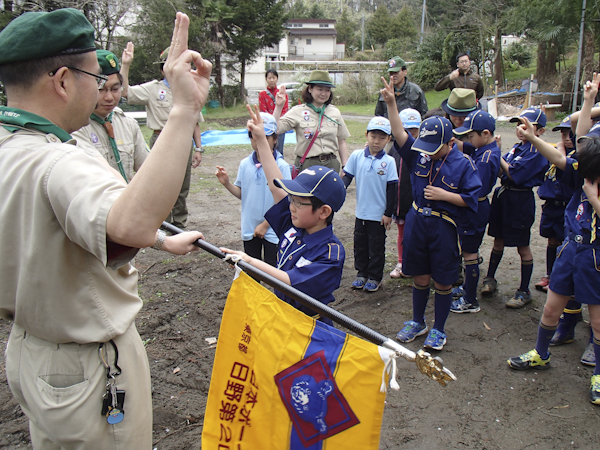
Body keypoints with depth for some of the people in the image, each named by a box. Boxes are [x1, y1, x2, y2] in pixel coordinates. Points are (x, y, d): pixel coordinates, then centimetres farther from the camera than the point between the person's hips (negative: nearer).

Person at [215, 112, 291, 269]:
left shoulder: (282, 166, -15)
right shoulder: (245, 164, -1)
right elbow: (241, 194, 7)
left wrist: (265, 224, -14)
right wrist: (227, 183, -11)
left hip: (272, 229, -4)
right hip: (249, 229, 4)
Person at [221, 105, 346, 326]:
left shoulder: (331, 251, -22)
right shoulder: (292, 226, -1)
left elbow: (291, 283, -30)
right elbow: (275, 184, 4)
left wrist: (251, 262, -34)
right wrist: (261, 139, 7)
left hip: (308, 324, -6)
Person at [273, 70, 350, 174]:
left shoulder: (335, 112, 11)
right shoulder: (298, 111, 1)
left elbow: (342, 142, 14)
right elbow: (275, 130, -10)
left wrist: (345, 167, 10)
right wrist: (279, 107, -16)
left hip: (331, 165, 3)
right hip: (306, 165, -3)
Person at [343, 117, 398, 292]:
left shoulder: (389, 161, -9)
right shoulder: (356, 156, -4)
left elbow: (392, 188, -5)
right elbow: (347, 177, 3)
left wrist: (388, 213, -6)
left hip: (379, 214, -3)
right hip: (361, 212, 3)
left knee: (376, 248, 9)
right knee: (360, 245, 15)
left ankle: (375, 277, 24)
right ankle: (362, 273, 31)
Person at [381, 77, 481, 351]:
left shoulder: (462, 163, -7)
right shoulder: (419, 155, 2)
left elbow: (471, 198, -7)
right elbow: (400, 135, -11)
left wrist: (443, 195, -17)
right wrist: (391, 103, -20)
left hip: (443, 226, -3)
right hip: (417, 222, 3)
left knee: (442, 282, 7)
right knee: (420, 277, 14)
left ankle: (438, 329, 24)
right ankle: (417, 323, 33)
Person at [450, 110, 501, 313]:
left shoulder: (486, 158, -24)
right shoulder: (488, 151, 6)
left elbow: (476, 190, -27)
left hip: (475, 210, -10)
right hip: (474, 207, 10)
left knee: (469, 253, 1)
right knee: (469, 251, 21)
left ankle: (470, 301, 13)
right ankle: (467, 288, 38)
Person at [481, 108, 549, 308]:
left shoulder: (535, 152, -16)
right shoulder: (518, 147, 9)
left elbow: (514, 174, -21)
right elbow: (501, 172, 8)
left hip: (520, 200, -8)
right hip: (503, 195, 8)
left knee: (522, 246, 4)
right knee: (499, 239, 18)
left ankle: (524, 292, 17)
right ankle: (490, 279, 34)